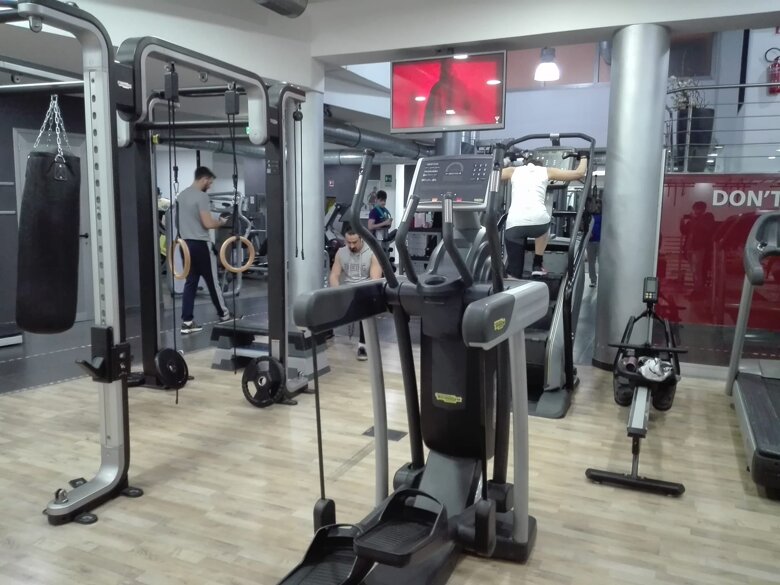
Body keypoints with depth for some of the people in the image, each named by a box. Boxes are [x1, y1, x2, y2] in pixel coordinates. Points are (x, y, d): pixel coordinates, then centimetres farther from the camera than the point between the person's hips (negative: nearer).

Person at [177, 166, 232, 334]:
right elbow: (208, 224, -20)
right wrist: (221, 222, -2)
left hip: (186, 243, 8)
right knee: (212, 281, 6)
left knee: (190, 282, 8)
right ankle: (223, 314, 20)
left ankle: (187, 322, 4)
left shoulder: (181, 195, 13)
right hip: (200, 244, -8)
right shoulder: (201, 196, -15)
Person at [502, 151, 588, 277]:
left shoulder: (513, 171, 24)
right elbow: (579, 173, 22)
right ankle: (537, 266, 33)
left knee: (514, 273, 10)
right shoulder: (546, 171, 21)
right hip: (538, 220, 0)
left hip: (514, 223, 0)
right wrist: (583, 157, 41)